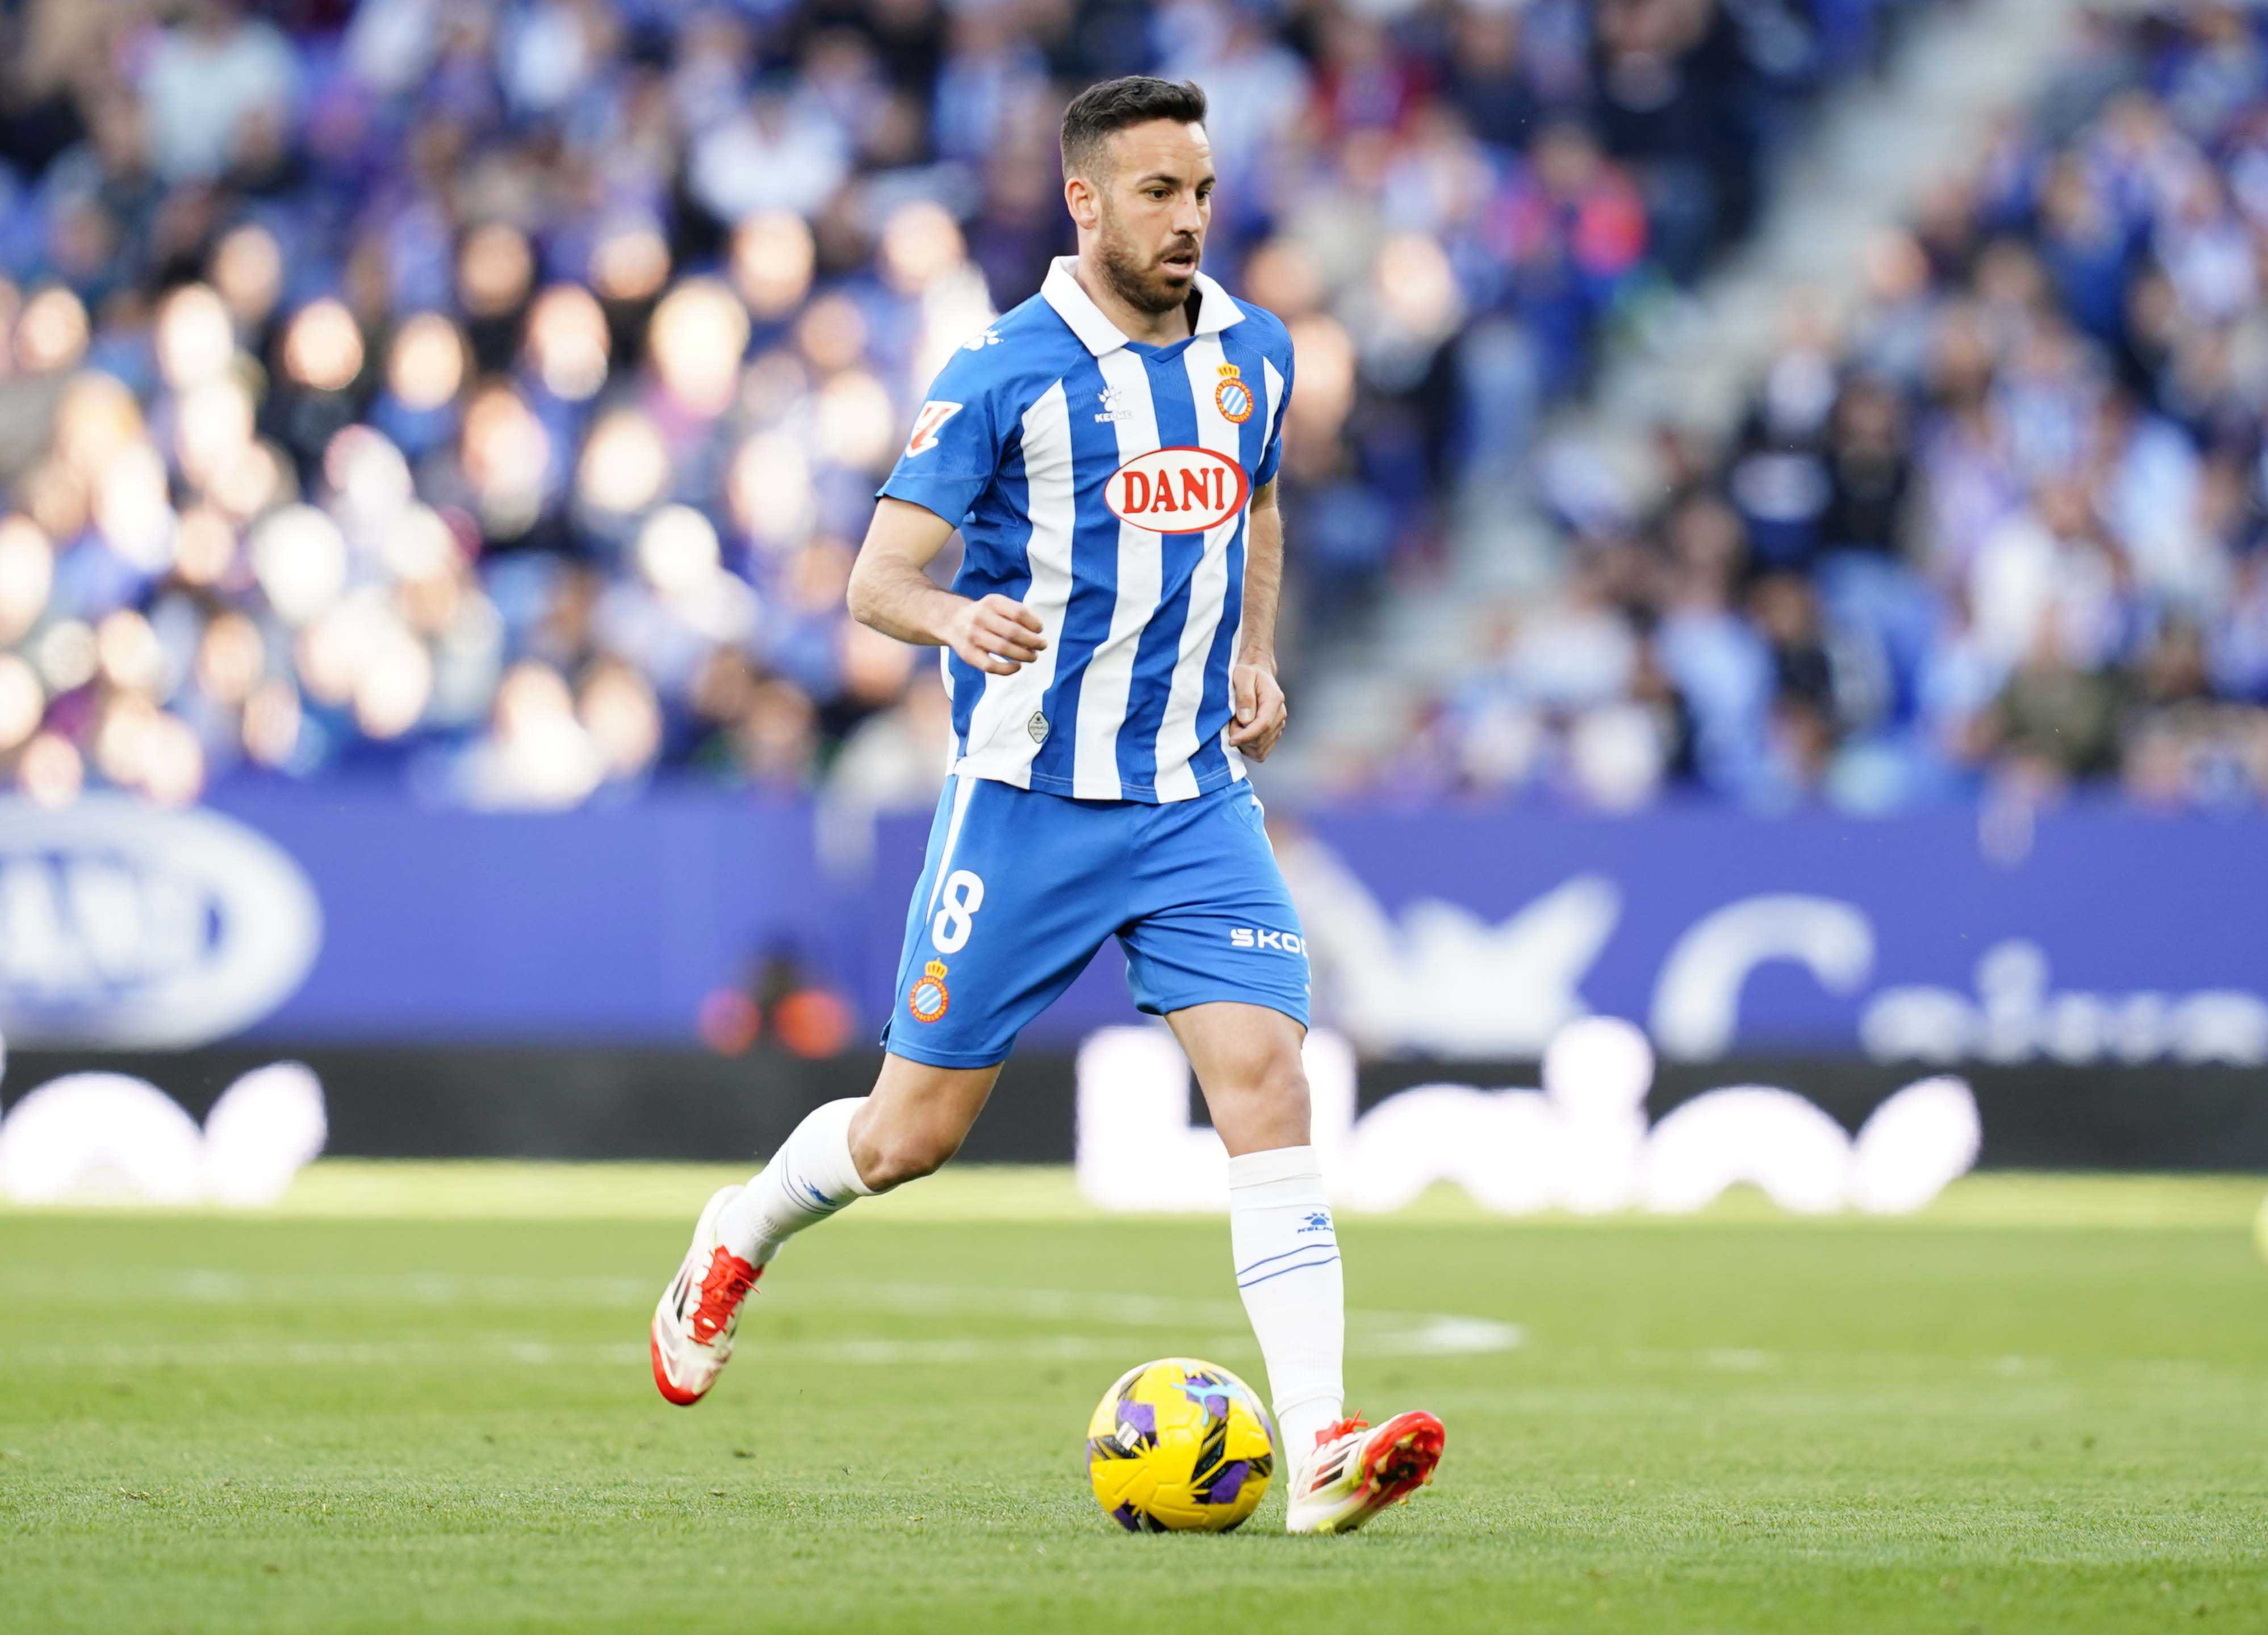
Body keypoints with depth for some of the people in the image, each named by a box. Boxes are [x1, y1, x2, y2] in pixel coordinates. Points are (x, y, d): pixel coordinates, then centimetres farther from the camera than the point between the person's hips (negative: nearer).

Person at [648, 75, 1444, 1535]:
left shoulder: (1252, 354, 6)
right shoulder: (1008, 375, -9)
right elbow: (877, 578, -10)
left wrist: (1257, 659, 12)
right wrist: (958, 619, -32)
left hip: (1197, 799, 3)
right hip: (1027, 799, -3)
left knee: (1268, 1081, -15)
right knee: (918, 1130, 6)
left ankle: (1322, 1450, -22)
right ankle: (741, 1238, 39)